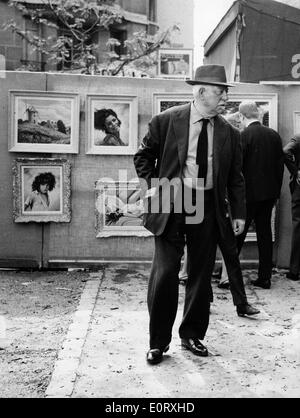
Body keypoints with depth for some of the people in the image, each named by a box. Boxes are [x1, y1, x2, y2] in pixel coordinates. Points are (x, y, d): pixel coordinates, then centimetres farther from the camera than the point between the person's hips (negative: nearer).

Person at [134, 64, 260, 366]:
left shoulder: (229, 133, 5)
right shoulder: (166, 121, -3)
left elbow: (235, 177, 11)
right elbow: (142, 157, 7)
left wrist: (238, 213, 7)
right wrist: (152, 187, -5)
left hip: (208, 206, 3)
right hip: (171, 203, -3)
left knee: (201, 274, 9)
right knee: (165, 272, -4)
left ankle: (192, 335, 27)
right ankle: (158, 342, 13)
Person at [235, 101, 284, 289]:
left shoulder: (244, 136, -13)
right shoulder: (274, 135, 5)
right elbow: (280, 164, 10)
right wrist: (276, 191, 17)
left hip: (249, 194, -5)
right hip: (269, 193, 6)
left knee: (238, 234, 4)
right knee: (265, 233, 11)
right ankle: (265, 277, 17)